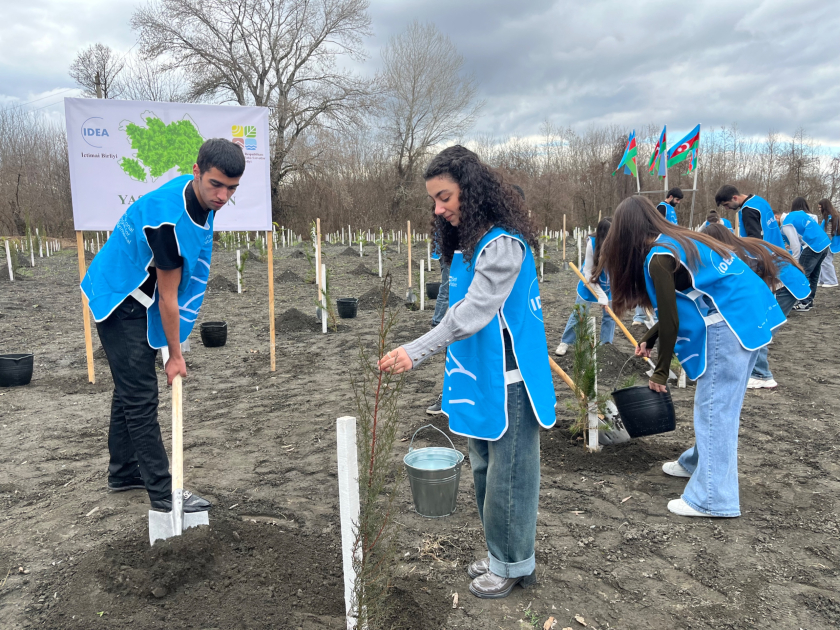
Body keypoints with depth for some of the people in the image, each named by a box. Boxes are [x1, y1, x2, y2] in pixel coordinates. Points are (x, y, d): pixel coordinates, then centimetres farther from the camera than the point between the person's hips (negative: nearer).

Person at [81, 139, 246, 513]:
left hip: (134, 299, 10)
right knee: (141, 396, -8)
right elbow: (168, 298, -24)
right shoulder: (169, 219, -32)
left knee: (130, 388, 17)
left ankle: (123, 472, 31)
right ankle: (164, 495, -3)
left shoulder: (198, 196, -4)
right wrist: (176, 355, -14)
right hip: (120, 301, -10)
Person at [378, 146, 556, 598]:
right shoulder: (466, 241, 11)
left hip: (507, 380, -9)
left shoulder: (503, 245, -19)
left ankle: (513, 564, 22)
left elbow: (474, 313, -26)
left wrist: (416, 352, -30)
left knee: (508, 472, 4)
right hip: (481, 378, 9)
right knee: (484, 468, 18)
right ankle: (499, 554, 35)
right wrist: (461, 374, 13)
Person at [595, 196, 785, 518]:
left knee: (714, 407, -4)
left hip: (730, 323, -10)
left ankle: (713, 498, 2)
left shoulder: (658, 258, -14)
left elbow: (670, 321, -11)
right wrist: (649, 338, 23)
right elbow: (678, 307, 20)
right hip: (751, 315, 10)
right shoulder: (679, 240, 14)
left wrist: (660, 372, 0)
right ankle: (698, 462, 35)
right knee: (720, 403, 20)